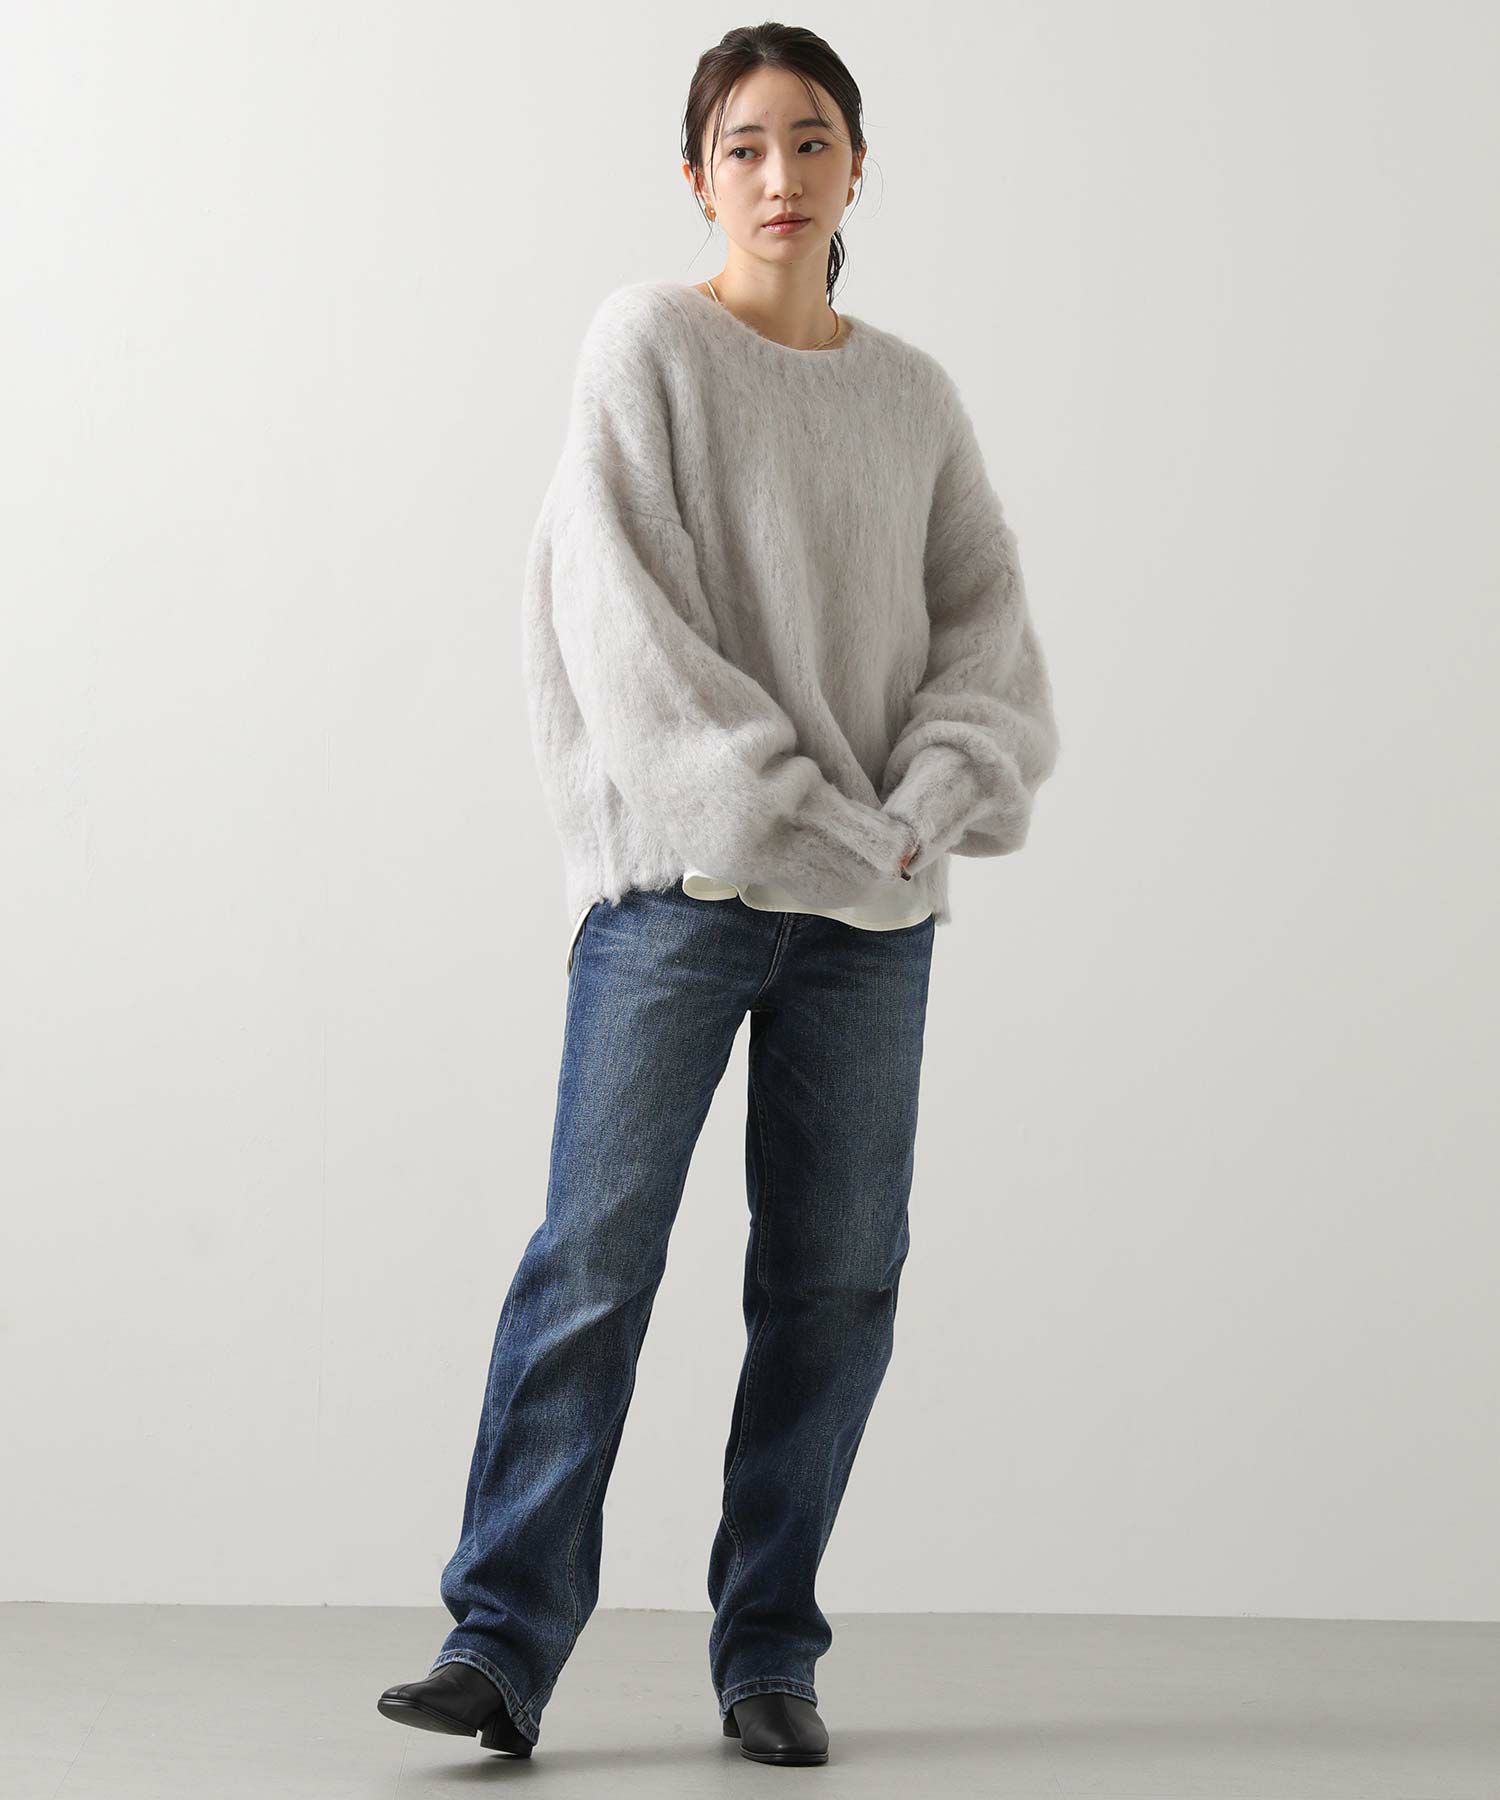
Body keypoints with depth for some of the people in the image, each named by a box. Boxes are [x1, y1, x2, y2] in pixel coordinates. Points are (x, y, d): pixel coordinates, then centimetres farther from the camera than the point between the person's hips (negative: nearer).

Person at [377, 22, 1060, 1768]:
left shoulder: (914, 397, 14)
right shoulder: (647, 341, 1)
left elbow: (989, 630, 10)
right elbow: (621, 620, -7)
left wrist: (926, 811, -9)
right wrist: (788, 813, -13)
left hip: (875, 905, 4)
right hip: (677, 884, -4)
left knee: (835, 1278, 3)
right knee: (595, 1256, -7)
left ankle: (769, 1652, 12)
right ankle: (502, 1641, -2)